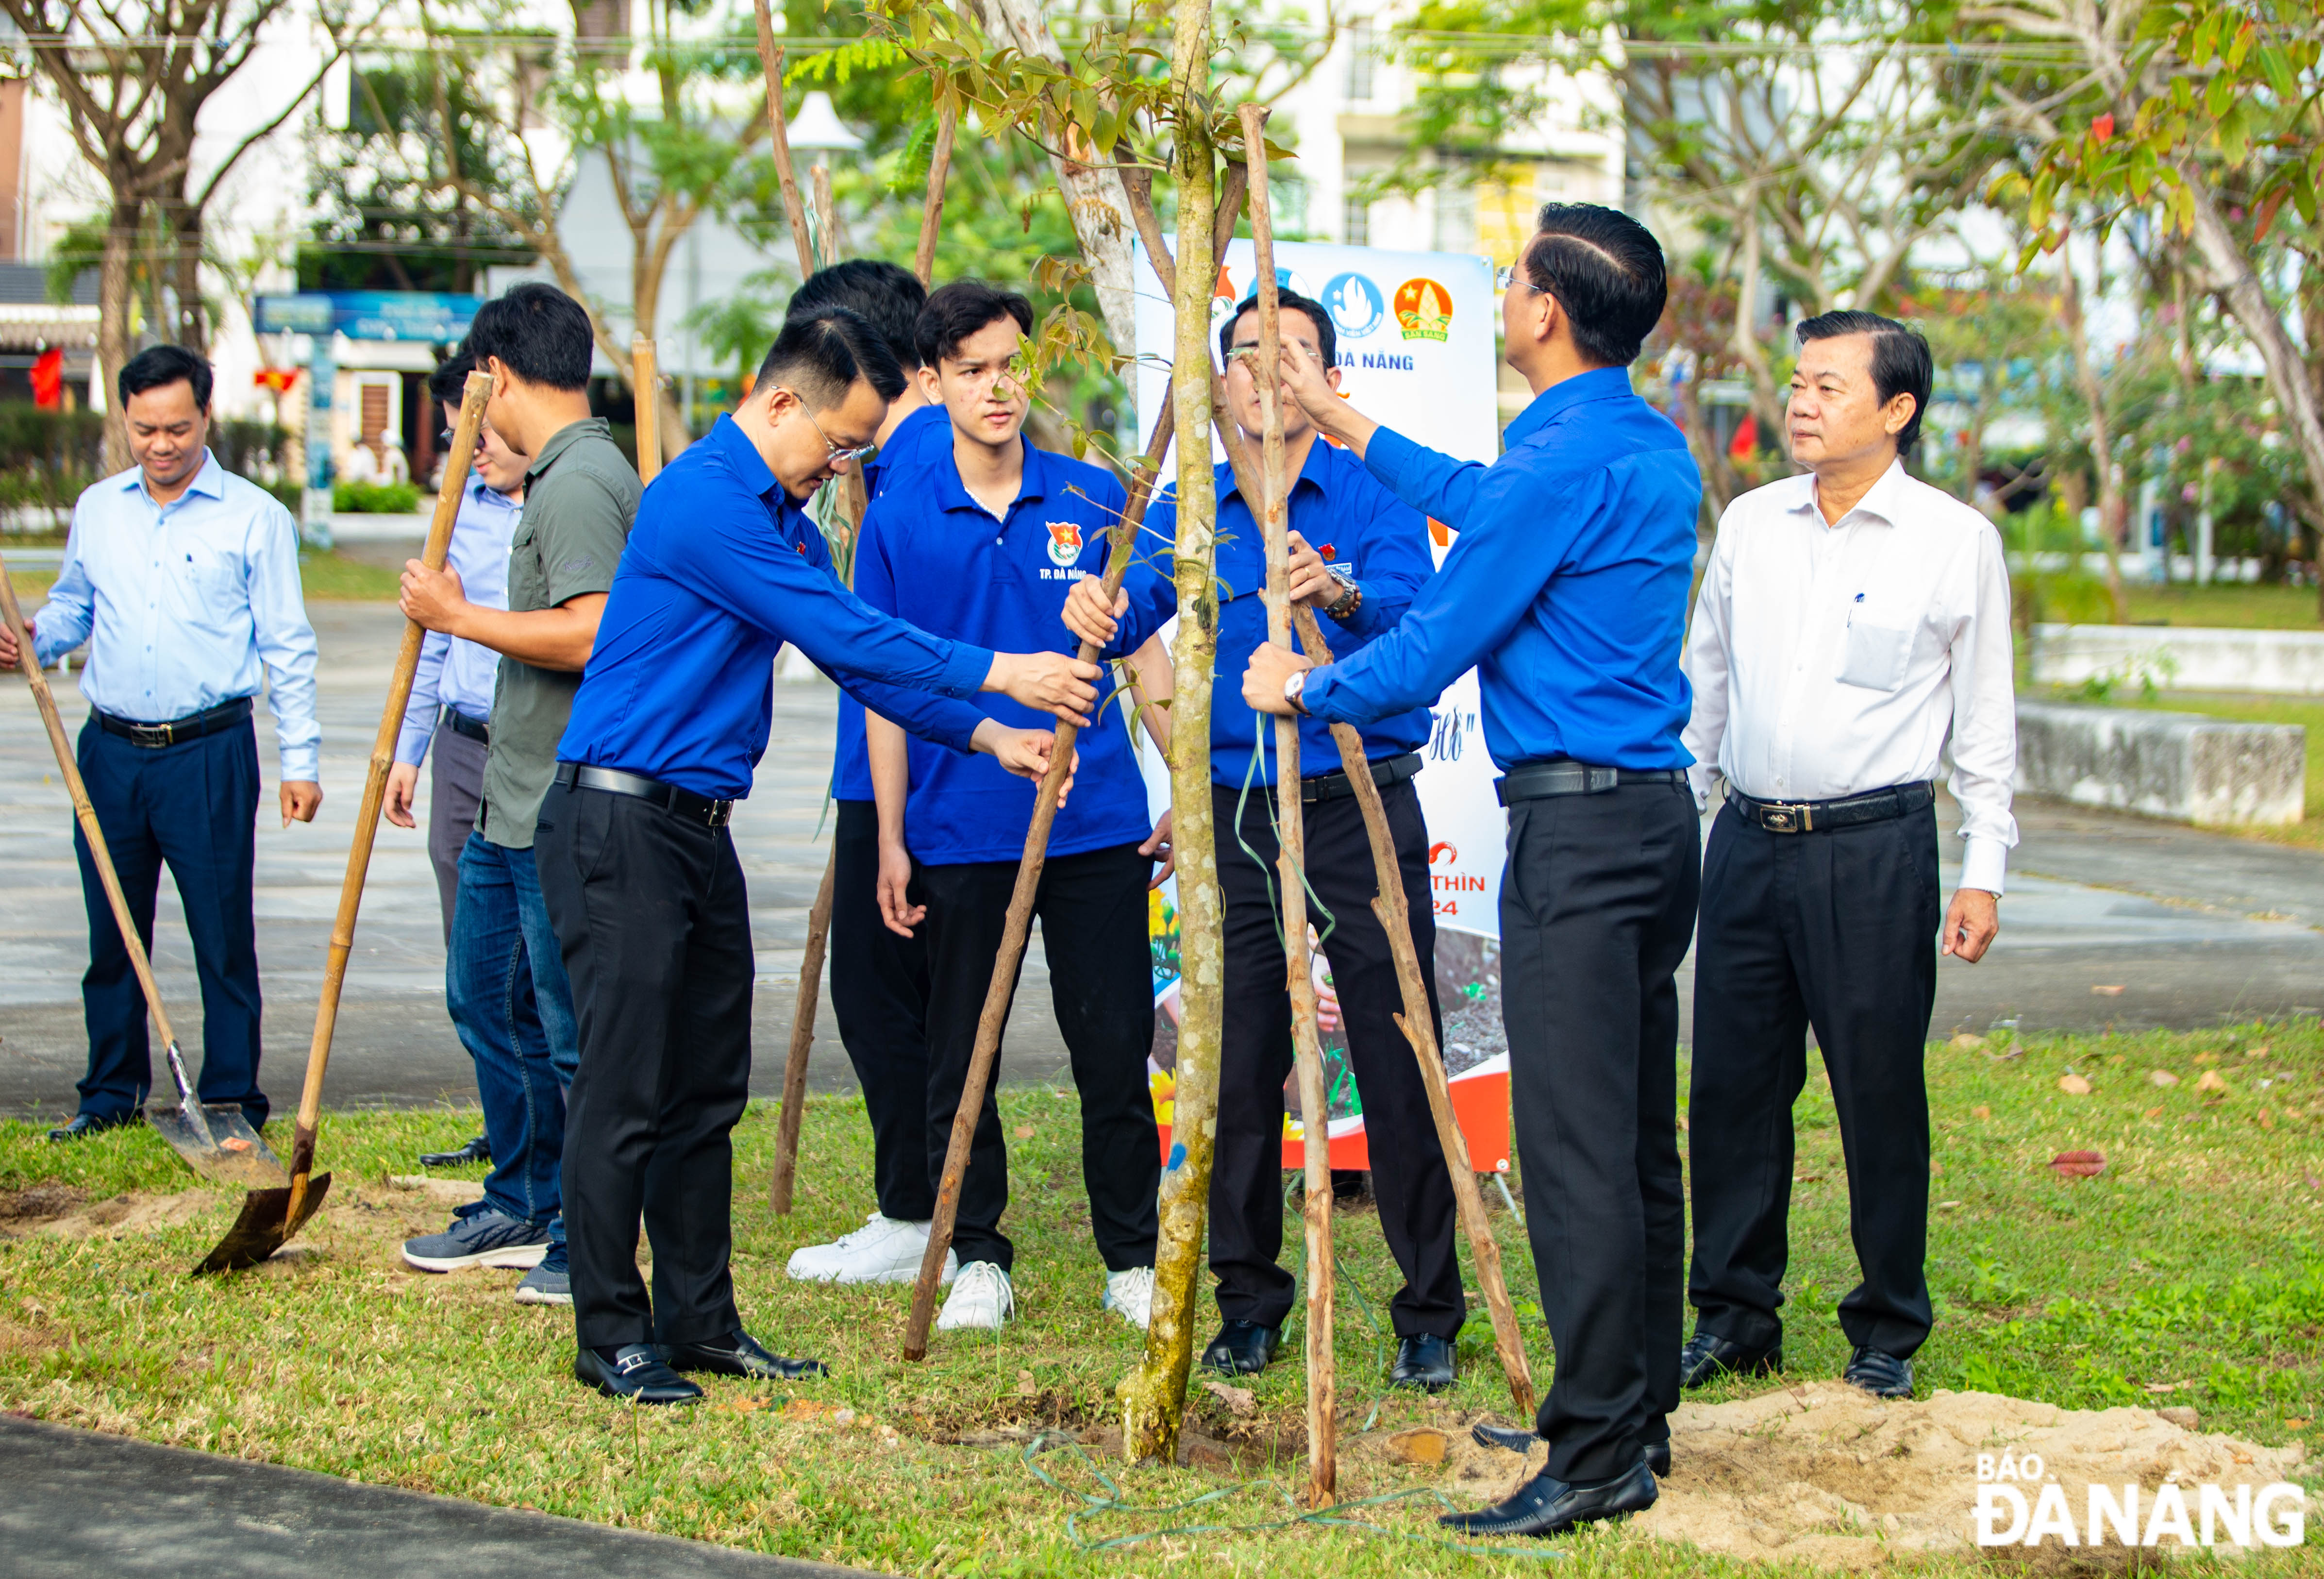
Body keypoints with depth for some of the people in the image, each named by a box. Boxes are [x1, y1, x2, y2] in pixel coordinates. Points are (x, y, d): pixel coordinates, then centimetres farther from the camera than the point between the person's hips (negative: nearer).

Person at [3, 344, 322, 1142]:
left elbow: (288, 647, 0)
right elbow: (72, 606, 23)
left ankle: (231, 1100, 7)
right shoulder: (96, 510, 10)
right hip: (110, 750, 4)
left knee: (223, 935, -1)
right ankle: (113, 1093, 21)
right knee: (112, 933, 9)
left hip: (210, 754, -4)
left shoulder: (254, 517, 0)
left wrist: (300, 759, -4)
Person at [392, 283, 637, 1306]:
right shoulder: (558, 477, 15)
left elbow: (592, 636, -27)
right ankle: (521, 1212, 31)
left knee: (573, 1031, -2)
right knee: (484, 997, 19)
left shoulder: (580, 485, -18)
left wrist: (460, 616, -18)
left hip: (567, 810, -11)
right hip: (512, 800, 11)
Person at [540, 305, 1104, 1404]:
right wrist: (999, 675, -12)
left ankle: (700, 1320, 19)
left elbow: (856, 653, 17)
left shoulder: (780, 515, 15)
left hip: (700, 826, 10)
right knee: (625, 1090, -5)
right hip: (620, 826, -10)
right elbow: (845, 636, -18)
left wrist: (984, 735, 7)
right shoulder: (707, 499, -17)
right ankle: (612, 1336, 3)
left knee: (706, 1089, 12)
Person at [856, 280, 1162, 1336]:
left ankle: (1132, 1258, 16)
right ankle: (977, 1258, 19)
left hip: (1096, 822, 0)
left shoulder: (1094, 499, 3)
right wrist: (891, 841, 2)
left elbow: (1143, 651, 10)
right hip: (958, 833, 0)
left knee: (1114, 1047, 3)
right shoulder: (899, 522, 2)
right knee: (961, 1052, 7)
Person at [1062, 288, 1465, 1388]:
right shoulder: (1193, 508, 9)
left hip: (1364, 811, -3)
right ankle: (1248, 1305, 18)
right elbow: (1136, 606, -4)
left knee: (1398, 1070, -2)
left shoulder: (1377, 495, -2)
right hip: (1237, 819, 3)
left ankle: (1429, 1316, 8)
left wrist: (1339, 593, -43)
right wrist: (1095, 608, -29)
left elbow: (1411, 609, -20)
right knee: (1238, 1072, 4)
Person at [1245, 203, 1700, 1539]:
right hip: (1658, 813, 10)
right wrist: (1349, 426, 40)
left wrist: (1303, 689, 8)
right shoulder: (1657, 450, 14)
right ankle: (1639, 1417, 20)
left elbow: (1433, 646, -10)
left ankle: (1599, 1459, -9)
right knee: (1640, 1135, 13)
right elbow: (1485, 504, 32)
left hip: (1577, 827, -10)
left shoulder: (1562, 463, -15)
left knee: (1577, 1144, -9)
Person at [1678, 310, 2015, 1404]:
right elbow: (1703, 681, 18)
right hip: (1748, 840, 4)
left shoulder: (1956, 541, -1)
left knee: (1880, 1093, 0)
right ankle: (1734, 1316, 19)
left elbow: (1985, 719, 3)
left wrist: (1984, 871, -1)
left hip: (1875, 846, -4)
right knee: (1733, 1081, 6)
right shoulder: (1750, 523, 9)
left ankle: (1887, 1336, 13)